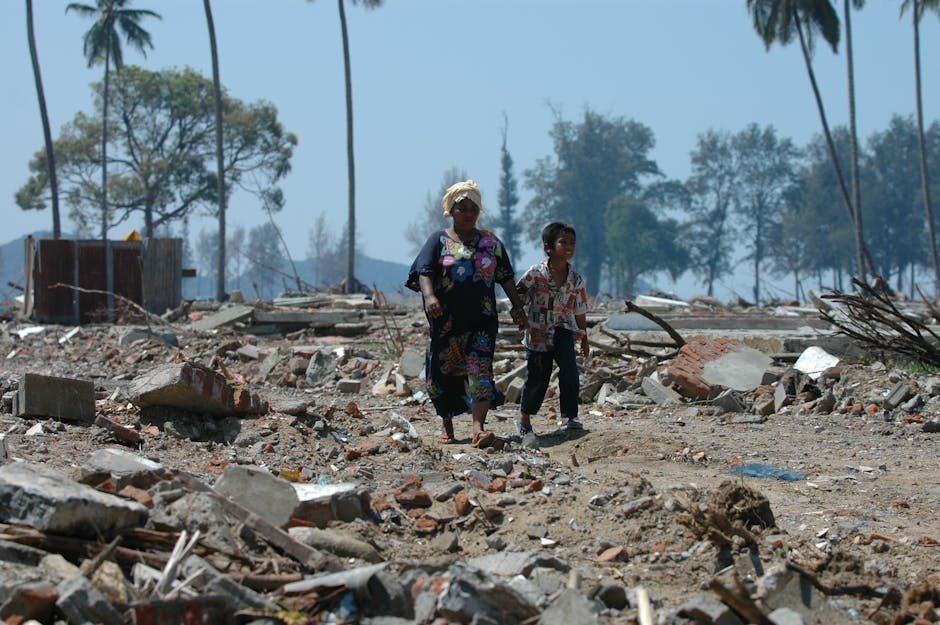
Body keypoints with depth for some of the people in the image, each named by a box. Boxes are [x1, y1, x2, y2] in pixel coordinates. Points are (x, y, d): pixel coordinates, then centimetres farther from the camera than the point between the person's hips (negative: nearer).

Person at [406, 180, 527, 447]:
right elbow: (424, 272, -9)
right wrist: (429, 296, -29)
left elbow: (506, 277, 13)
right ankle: (447, 426, 23)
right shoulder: (439, 241, 4)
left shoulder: (491, 242, 11)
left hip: (482, 321, 0)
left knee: (480, 370, -14)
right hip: (447, 322, 0)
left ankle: (478, 429, -25)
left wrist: (517, 306, 3)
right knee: (444, 372, 6)